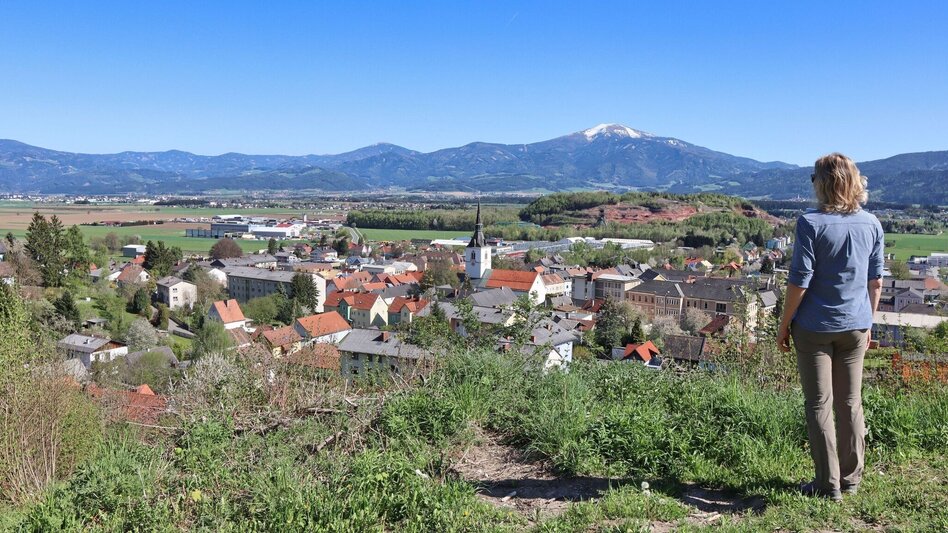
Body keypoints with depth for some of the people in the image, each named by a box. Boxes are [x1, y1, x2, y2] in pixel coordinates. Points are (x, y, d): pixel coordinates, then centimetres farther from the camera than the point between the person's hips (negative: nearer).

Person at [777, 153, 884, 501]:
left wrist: (784, 326, -5)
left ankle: (828, 484, 11)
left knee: (819, 406, 5)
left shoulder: (811, 224, -14)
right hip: (855, 327, 5)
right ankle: (851, 478, 26)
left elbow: (799, 282, -15)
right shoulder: (871, 224, 1)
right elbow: (876, 282, 7)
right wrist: (867, 323, 19)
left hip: (814, 327, -4)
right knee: (851, 404, 15)